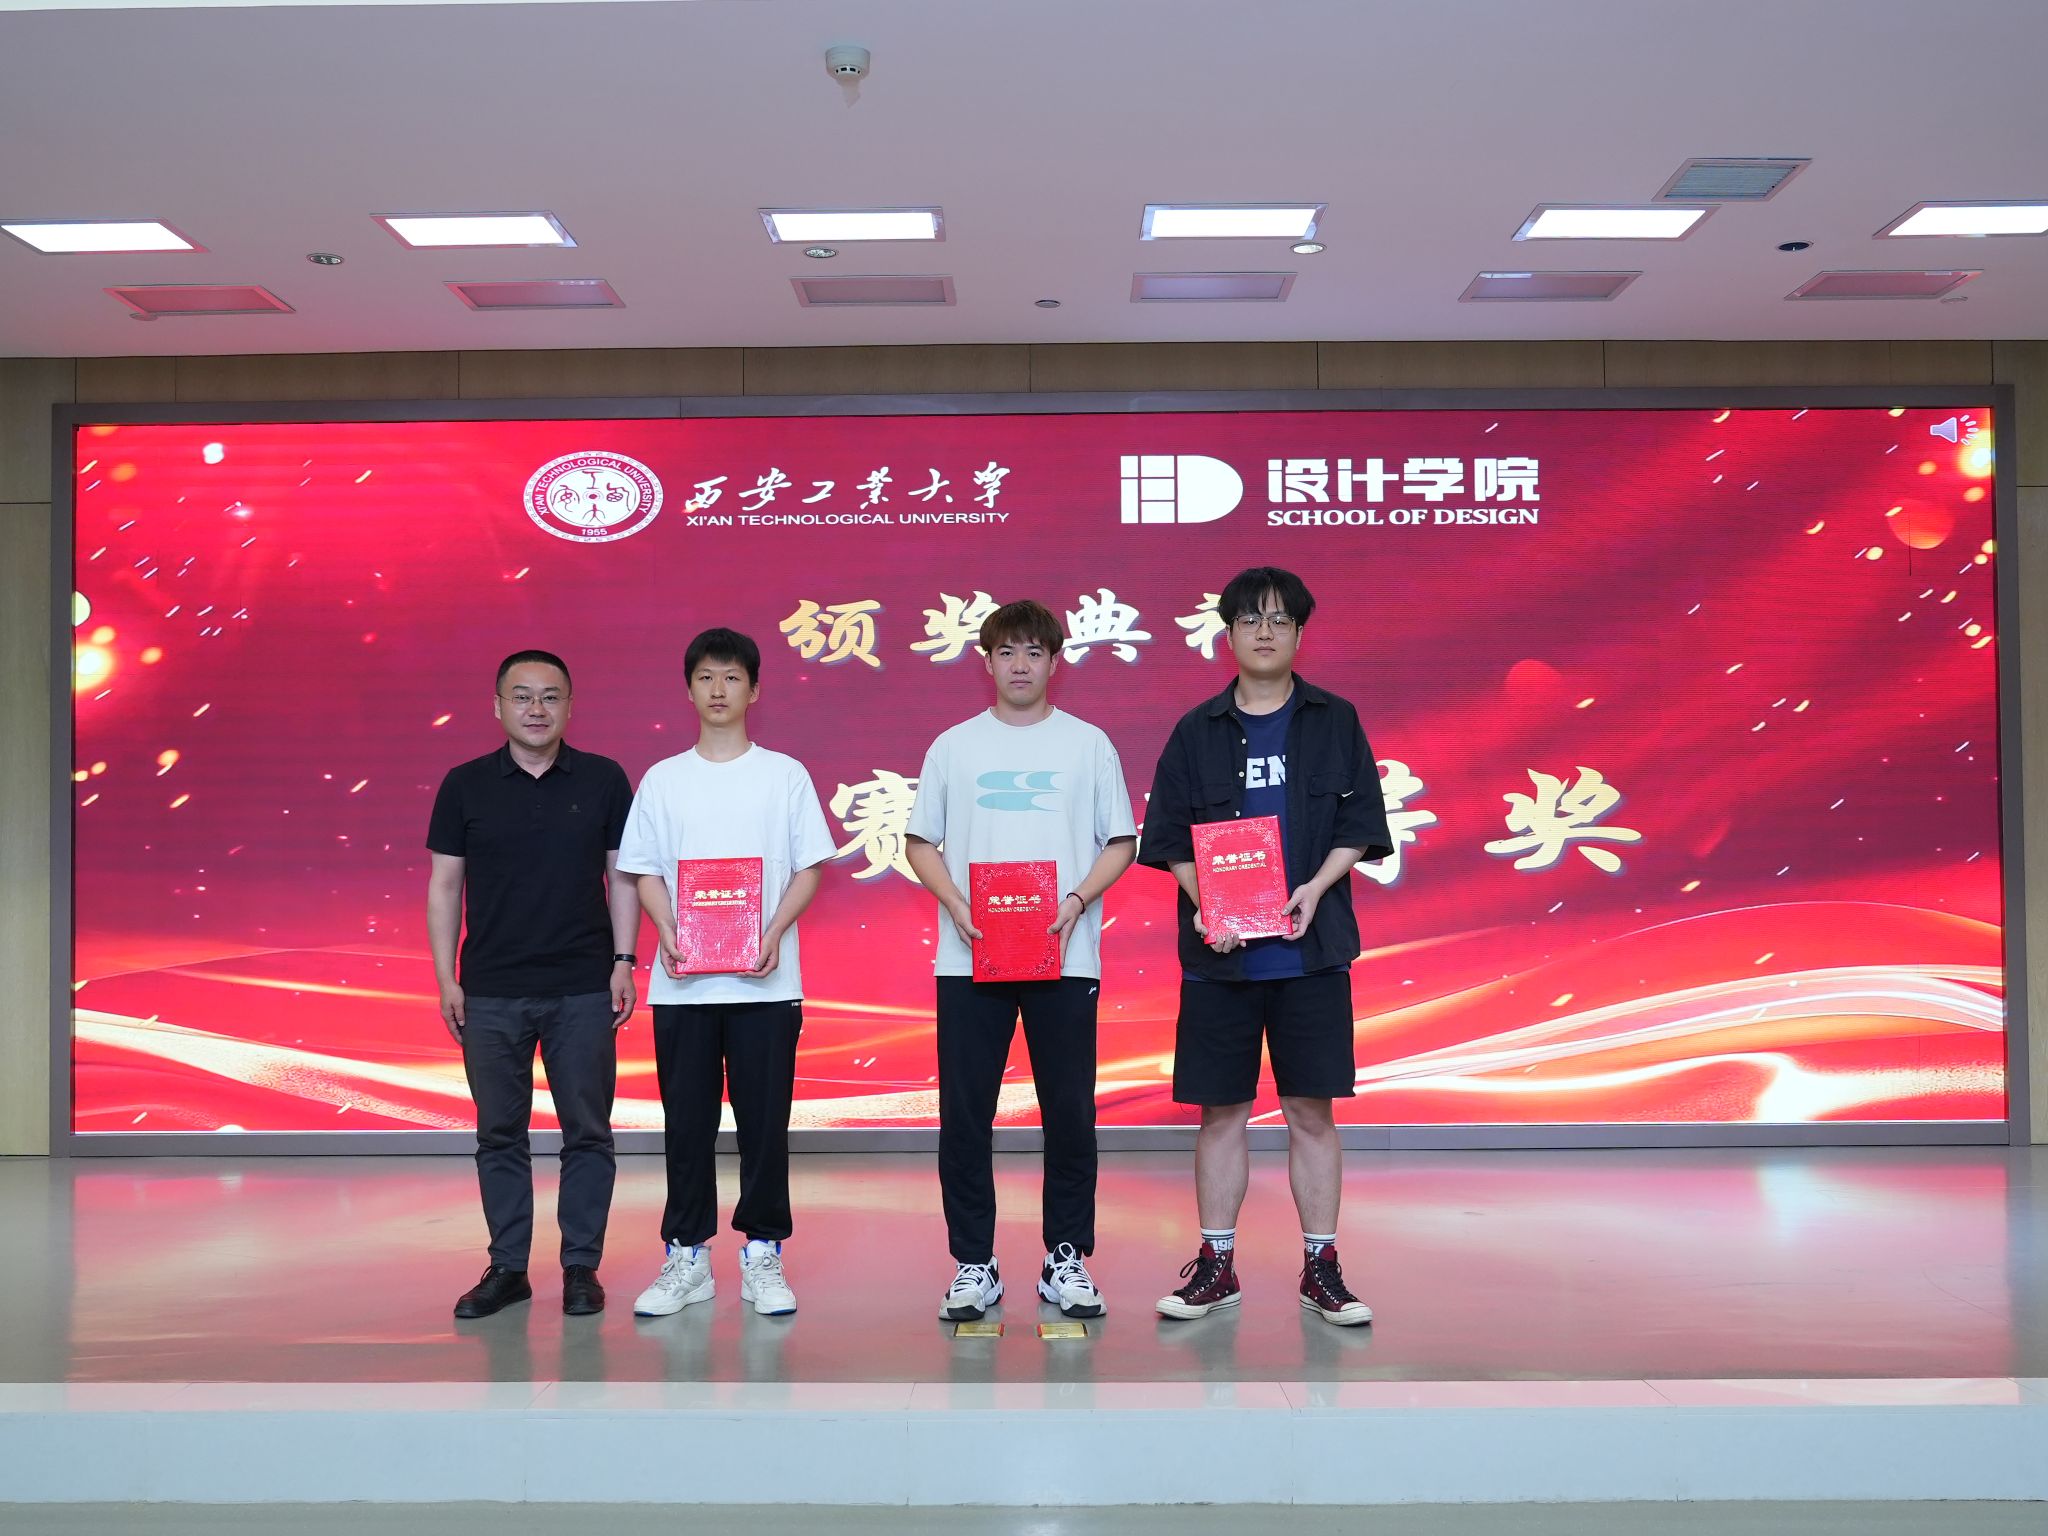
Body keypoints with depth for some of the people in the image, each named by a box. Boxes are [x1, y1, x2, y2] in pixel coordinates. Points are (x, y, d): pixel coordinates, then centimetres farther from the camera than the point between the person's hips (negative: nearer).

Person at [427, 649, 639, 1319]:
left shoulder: (603, 780, 2)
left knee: (587, 1132, 4)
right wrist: (446, 979, 0)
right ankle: (506, 1268, 18)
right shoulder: (465, 785, 3)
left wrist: (624, 960, -3)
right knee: (499, 1134, 8)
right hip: (492, 991, 1)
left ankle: (581, 1266, 15)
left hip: (583, 989, -1)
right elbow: (445, 884, 5)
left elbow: (621, 875, 5)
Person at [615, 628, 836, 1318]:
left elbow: (809, 868, 2)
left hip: (765, 982, -1)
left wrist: (773, 933, -13)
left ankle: (762, 1256, 12)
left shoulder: (785, 775, 5)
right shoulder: (663, 779, 9)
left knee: (765, 1119, 2)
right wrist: (669, 936, -10)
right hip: (682, 982, 1)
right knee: (687, 1122, 5)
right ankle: (686, 1257, 16)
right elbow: (646, 872, 7)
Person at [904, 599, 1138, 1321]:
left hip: (1065, 956, 0)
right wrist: (956, 904, -8)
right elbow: (920, 842, 10)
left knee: (1070, 1112, 3)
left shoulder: (1088, 743, 7)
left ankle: (1066, 1258, 15)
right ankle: (973, 1264, 12)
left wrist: (1078, 899, -11)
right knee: (964, 1114, 2)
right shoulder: (953, 745, 9)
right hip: (968, 958, 1)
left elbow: (1120, 843, 6)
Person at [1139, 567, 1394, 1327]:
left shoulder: (1334, 722, 5)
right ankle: (1215, 1264, 17)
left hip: (1309, 948, 0)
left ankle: (1321, 1267, 14)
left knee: (1312, 1111, 4)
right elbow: (1170, 837, 4)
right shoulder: (1197, 731, 5)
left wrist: (1316, 888, -13)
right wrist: (1206, 905, -12)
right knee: (1221, 1111, 7)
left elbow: (1359, 826, 3)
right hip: (1218, 951, 1)